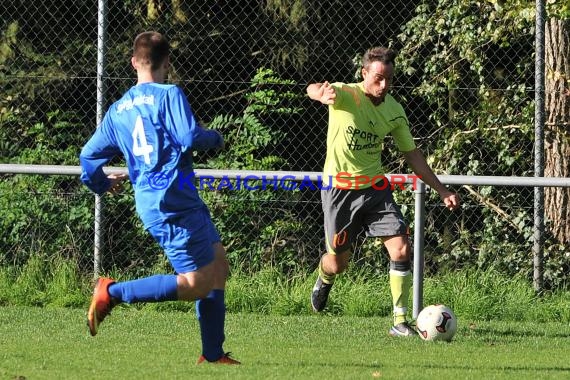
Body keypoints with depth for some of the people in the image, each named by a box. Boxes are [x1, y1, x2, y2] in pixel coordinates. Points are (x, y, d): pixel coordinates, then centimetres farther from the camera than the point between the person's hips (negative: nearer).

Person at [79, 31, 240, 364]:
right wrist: (214, 139, 2)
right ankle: (114, 293, -10)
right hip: (172, 203, -9)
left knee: (218, 264, 15)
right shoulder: (169, 95, -7)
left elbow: (89, 156, 18)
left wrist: (101, 184, 39)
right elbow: (189, 137, -19)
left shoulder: (118, 110, 14)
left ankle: (213, 354, 14)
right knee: (196, 284, -9)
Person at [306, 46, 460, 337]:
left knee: (401, 250, -14)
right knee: (338, 264, 6)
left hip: (375, 187, 3)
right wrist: (322, 94, -65)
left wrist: (442, 191, 7)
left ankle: (400, 321, -4)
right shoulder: (346, 94, -16)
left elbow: (412, 154, 11)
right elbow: (313, 89, -38)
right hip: (340, 189, -3)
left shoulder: (394, 111, 0)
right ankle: (324, 279, 45)